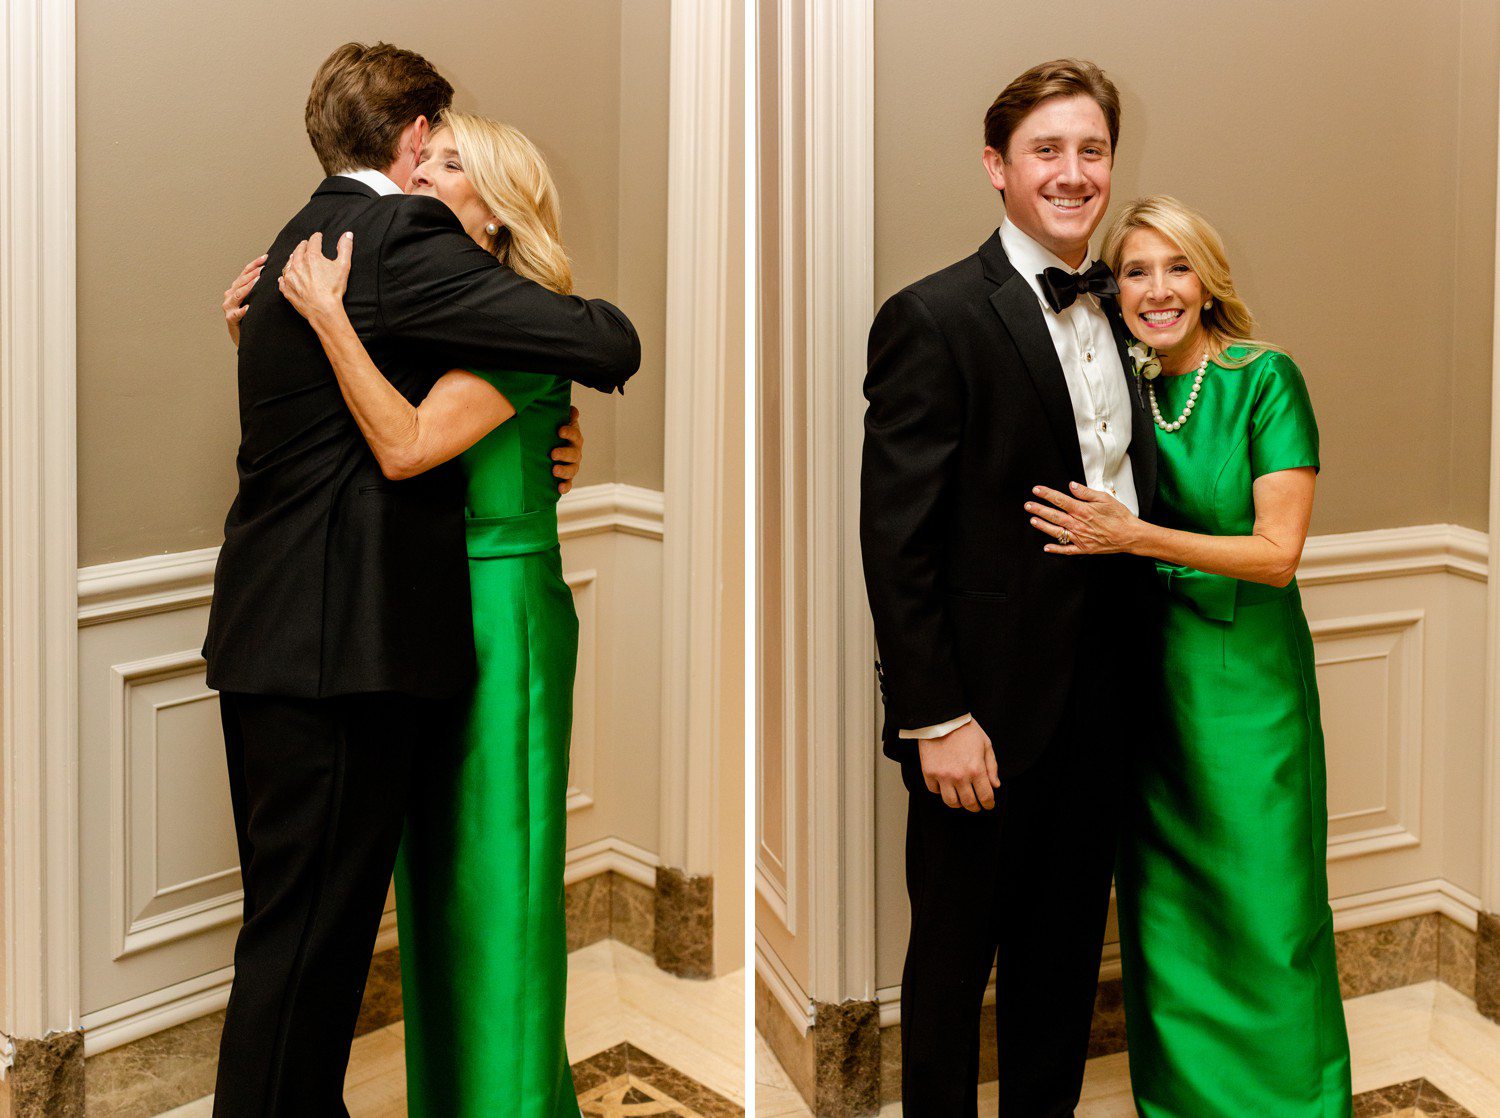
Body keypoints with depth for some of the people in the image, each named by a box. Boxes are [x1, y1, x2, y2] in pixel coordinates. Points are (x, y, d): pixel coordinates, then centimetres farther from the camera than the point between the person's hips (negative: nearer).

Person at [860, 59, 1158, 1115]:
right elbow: (896, 541, -15)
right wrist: (936, 718, -17)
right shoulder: (934, 318, -12)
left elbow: (1134, 490, 12)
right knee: (956, 949, 9)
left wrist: (1141, 669, 5)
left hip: (1104, 693, 6)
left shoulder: (1120, 312, 9)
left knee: (1068, 947, 18)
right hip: (992, 698, -6)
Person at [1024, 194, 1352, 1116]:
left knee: (1261, 907, 1)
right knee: (1163, 904, 11)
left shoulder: (1265, 378, -10)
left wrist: (1135, 537, -20)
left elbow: (1277, 554, -15)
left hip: (1246, 674, -4)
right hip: (1148, 669, 4)